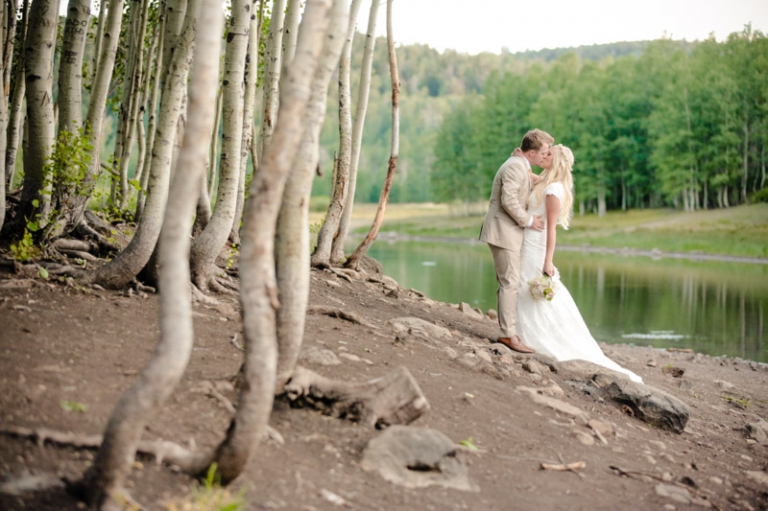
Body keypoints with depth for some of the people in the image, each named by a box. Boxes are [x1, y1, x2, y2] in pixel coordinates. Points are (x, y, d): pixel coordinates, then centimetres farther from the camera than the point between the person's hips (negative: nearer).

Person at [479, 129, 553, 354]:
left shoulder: (521, 166, 18)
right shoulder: (515, 166, -15)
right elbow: (508, 200, -24)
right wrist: (527, 221, -15)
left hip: (509, 232, 11)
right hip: (503, 232, -11)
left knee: (507, 283, 12)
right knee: (510, 283, -10)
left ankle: (507, 331, 16)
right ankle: (509, 334, -9)